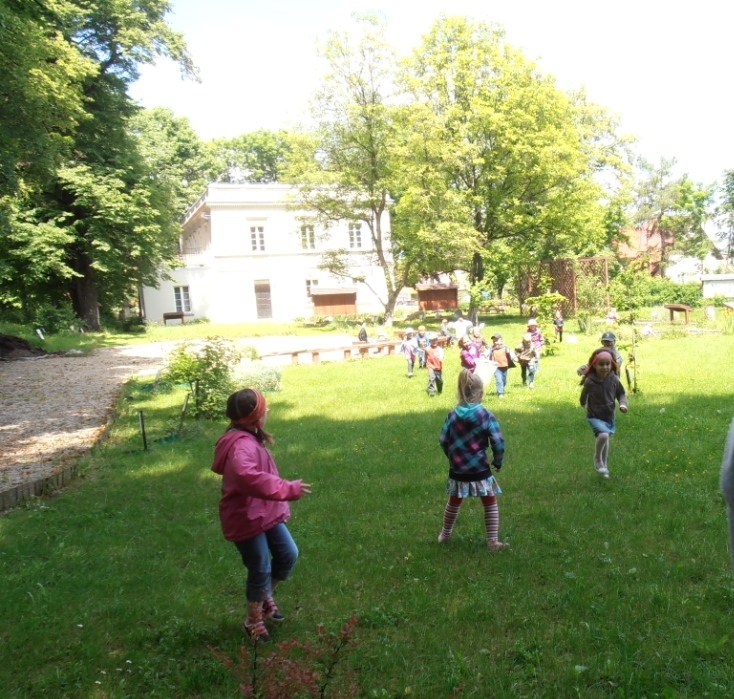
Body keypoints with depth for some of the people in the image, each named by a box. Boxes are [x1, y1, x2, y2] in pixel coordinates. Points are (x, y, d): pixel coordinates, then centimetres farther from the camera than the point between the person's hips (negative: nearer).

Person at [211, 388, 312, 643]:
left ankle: (265, 597, 37)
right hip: (246, 518, -10)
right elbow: (248, 476, -47)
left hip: (265, 513, 10)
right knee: (260, 569, 4)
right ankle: (253, 621, 27)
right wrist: (289, 489, -43)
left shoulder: (249, 438, 7)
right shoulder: (242, 445, -28)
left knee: (288, 554, 13)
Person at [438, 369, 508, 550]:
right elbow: (498, 442, -15)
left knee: (454, 503, 22)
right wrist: (498, 461, 2)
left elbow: (443, 441, 0)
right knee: (490, 504, 13)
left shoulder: (452, 415, -2)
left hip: (457, 470, 4)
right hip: (480, 469, -3)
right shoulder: (486, 415, -11)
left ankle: (445, 534, 38)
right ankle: (493, 541, 12)